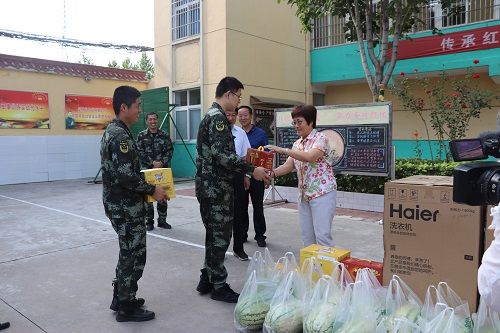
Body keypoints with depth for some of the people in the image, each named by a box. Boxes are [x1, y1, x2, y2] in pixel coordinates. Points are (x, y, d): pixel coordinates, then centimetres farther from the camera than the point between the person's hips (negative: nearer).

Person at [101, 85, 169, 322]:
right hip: (126, 206, -10)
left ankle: (120, 298, 33)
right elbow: (126, 176, -26)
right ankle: (127, 308, 16)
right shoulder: (121, 135, -20)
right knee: (134, 255, 2)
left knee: (128, 253, 21)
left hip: (119, 203, 10)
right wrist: (153, 190, -16)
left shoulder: (112, 131, 12)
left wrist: (148, 186, 14)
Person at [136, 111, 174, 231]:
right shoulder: (141, 135, 1)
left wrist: (162, 162, -10)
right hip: (147, 170, -2)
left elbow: (170, 150, 3)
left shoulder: (164, 135, 6)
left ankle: (162, 220, 21)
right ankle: (149, 222, 12)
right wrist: (153, 163, -14)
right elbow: (140, 152, -5)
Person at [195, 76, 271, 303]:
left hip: (210, 186, 10)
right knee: (220, 237, 0)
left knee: (214, 235, 17)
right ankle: (219, 287, 12)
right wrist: (252, 170, -18)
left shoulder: (211, 115, 17)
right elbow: (223, 156, -25)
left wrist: (247, 169, 17)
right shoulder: (218, 117, -16)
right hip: (217, 188, -10)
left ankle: (207, 280, 27)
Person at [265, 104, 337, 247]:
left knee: (322, 235, -8)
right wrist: (272, 173, -14)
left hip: (322, 193, -7)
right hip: (304, 195, 7)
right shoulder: (297, 144, 14)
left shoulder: (321, 138, -8)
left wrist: (283, 150, -26)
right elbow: (288, 165, 6)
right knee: (307, 236, 9)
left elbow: (310, 156, -26)